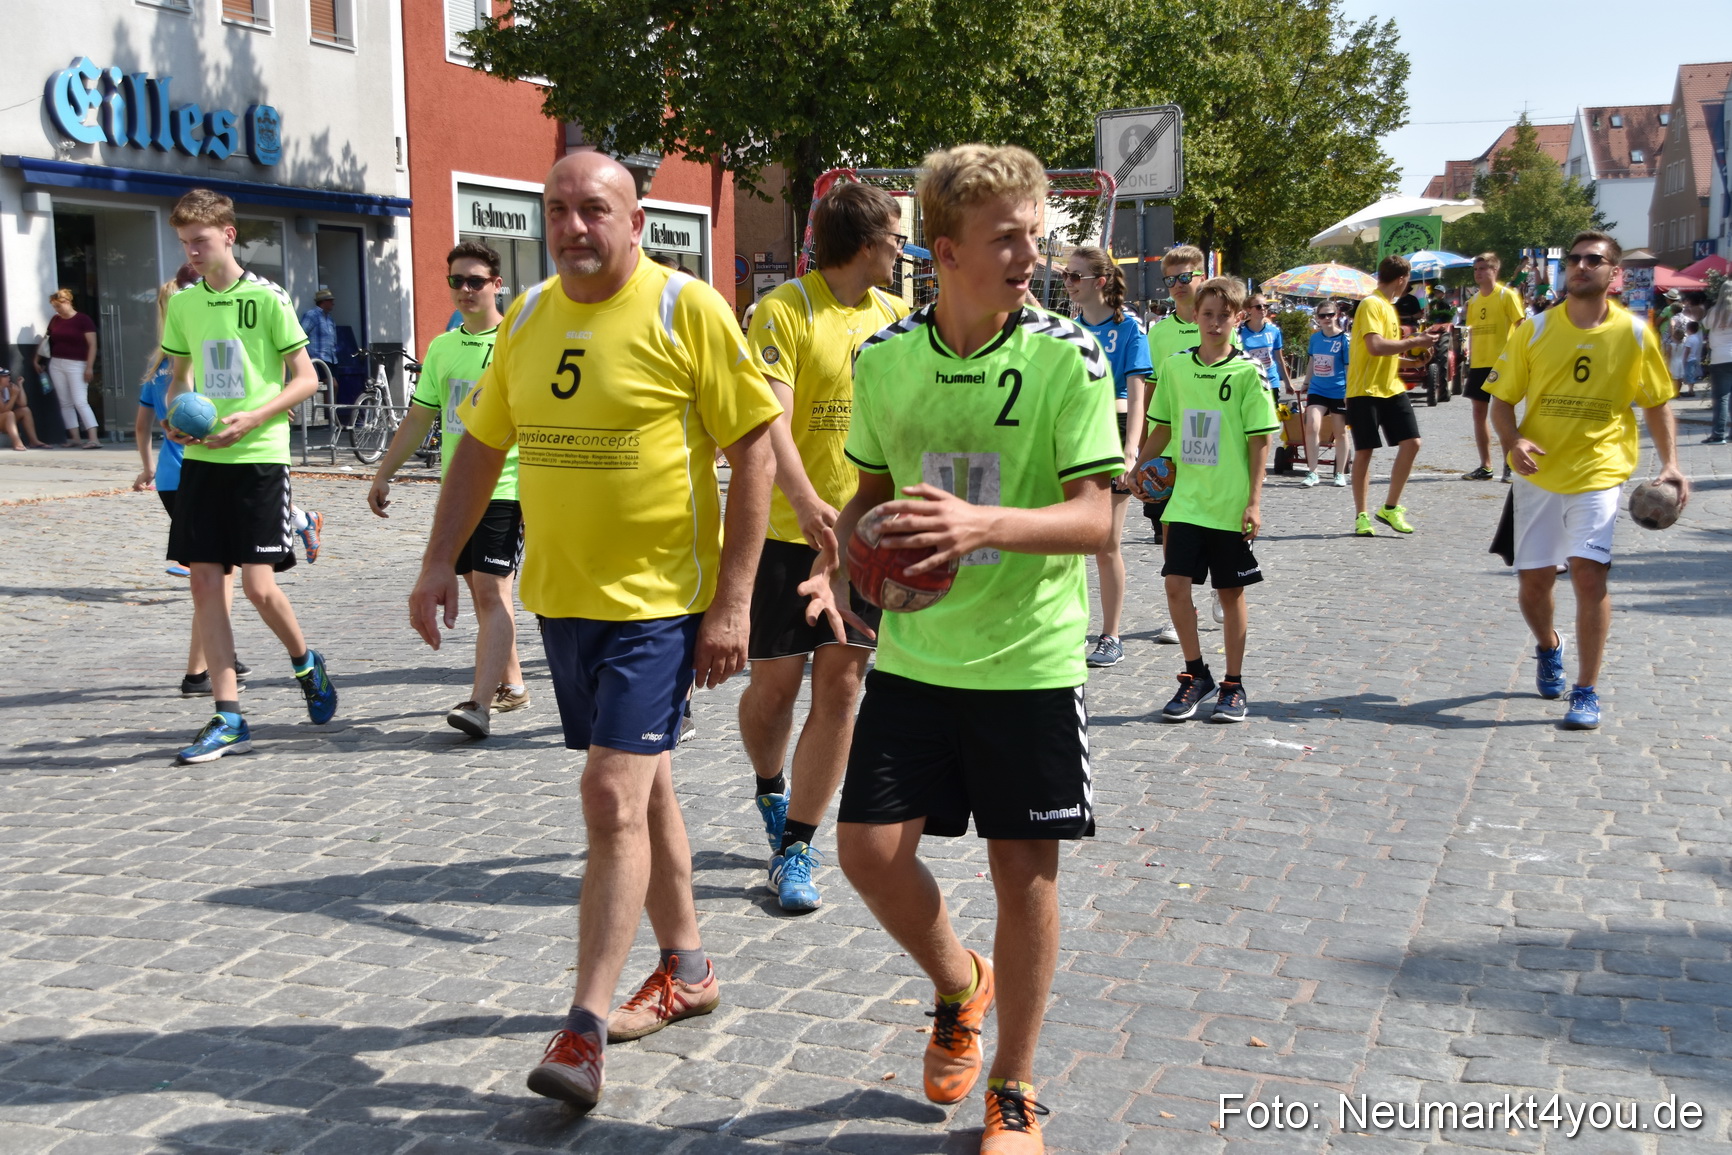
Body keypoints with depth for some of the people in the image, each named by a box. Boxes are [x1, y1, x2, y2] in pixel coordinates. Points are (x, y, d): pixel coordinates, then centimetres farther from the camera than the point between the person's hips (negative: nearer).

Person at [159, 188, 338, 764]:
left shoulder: (266, 298, -5)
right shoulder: (182, 304, 10)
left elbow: (305, 378, -3)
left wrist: (251, 419, -16)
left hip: (258, 456, -5)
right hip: (201, 458, 5)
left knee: (259, 585, -9)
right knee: (205, 581, 1)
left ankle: (306, 664, 23)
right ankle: (228, 717, 8)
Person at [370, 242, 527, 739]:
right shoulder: (441, 347, 13)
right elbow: (419, 418, 19)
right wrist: (384, 473, 17)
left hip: (503, 488, -7)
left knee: (492, 591, -12)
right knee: (480, 592, 12)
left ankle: (480, 703, -15)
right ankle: (510, 684, 26)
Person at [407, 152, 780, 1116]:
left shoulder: (687, 309, -11)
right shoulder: (527, 316, 8)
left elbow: (756, 449, -11)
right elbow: (482, 445, 15)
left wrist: (733, 603, -15)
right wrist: (441, 563, 6)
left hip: (658, 601, -6)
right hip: (562, 595, 6)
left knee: (615, 797, -10)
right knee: (642, 787, 17)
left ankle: (585, 1029, -2)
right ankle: (687, 973, 34)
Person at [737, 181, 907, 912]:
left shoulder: (895, 317, 10)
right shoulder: (784, 310, -9)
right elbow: (769, 420, -19)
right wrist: (807, 502, -34)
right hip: (790, 532, -4)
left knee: (839, 689, 1)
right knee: (773, 685, 3)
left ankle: (795, 845, 11)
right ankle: (770, 786, 36)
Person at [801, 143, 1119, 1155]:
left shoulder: (1069, 356, -11)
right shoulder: (885, 357, 0)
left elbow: (1096, 518, -15)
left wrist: (985, 523, -33)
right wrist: (840, 558, -5)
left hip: (1032, 661, -3)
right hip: (914, 654, 3)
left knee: (1024, 868, 4)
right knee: (870, 848, 0)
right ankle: (959, 985, 33)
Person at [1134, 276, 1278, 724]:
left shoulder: (1248, 371, -6)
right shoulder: (1175, 366, 4)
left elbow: (1259, 440, -6)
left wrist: (1254, 502, -9)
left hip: (1232, 506, -3)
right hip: (1186, 500, 3)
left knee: (1231, 593, 6)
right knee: (1176, 585, -5)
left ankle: (1233, 685, 19)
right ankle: (1195, 675, 13)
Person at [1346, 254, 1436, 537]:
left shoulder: (1387, 306, 16)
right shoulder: (1371, 305, -12)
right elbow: (1376, 346, -26)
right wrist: (1414, 341, -19)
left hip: (1391, 388, 8)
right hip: (1365, 390, -8)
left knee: (1411, 442, -1)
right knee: (1364, 451, -2)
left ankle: (1390, 508, 9)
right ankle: (1361, 516, 7)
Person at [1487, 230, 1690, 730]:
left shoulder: (1634, 333, -2)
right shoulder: (1535, 329, -2)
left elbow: (1656, 402, 9)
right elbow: (1502, 398, 2)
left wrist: (1670, 464, -1)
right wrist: (1513, 442, -17)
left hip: (1599, 473, -2)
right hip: (1538, 474, 2)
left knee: (1589, 572, -16)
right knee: (1534, 579, 6)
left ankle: (1587, 692, -4)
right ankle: (1548, 647, 40)